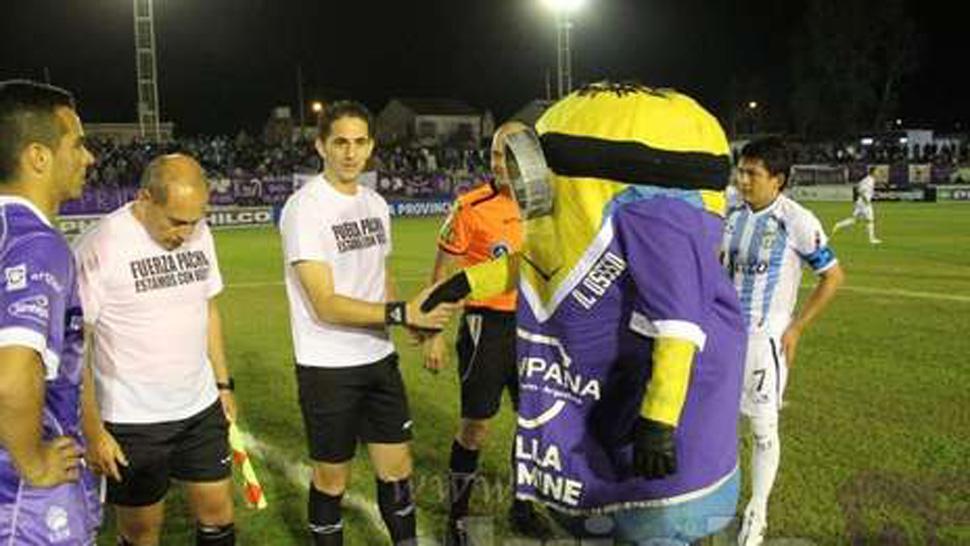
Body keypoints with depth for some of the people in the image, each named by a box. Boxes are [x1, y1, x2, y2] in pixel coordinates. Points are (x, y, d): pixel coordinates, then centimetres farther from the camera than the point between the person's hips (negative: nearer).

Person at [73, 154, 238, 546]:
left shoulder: (199, 235, 1)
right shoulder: (97, 248, -17)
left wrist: (223, 385, 12)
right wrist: (93, 433, -15)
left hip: (201, 410, 5)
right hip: (132, 423, -5)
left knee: (217, 513, 11)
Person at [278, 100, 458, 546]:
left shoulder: (376, 204, 7)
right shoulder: (305, 208, -15)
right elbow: (326, 305, -21)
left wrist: (414, 317, 0)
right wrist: (402, 312, -30)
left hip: (379, 359, 6)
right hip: (328, 367, -6)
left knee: (396, 470, 12)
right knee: (332, 479, 8)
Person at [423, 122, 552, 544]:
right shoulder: (471, 207, -12)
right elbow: (443, 275, -7)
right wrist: (433, 335, -10)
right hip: (486, 324, -5)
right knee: (476, 425, 2)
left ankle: (523, 509, 34)